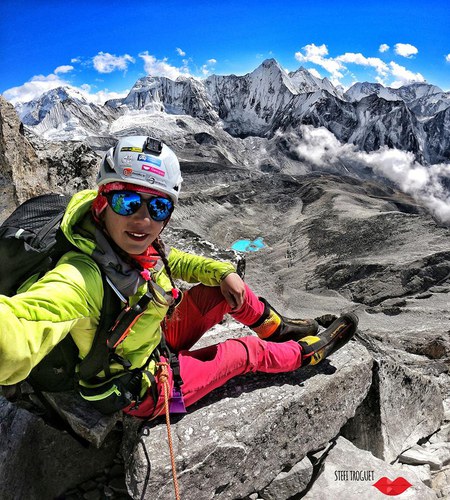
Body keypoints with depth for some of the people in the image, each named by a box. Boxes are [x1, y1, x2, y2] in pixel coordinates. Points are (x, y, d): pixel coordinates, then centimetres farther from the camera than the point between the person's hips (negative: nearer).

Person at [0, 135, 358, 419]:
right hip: (144, 391, -6)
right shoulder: (83, 277, -40)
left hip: (154, 340, 7)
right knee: (247, 352, 4)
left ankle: (276, 327, 29)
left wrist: (223, 272, -8)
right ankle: (307, 352, 34)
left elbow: (174, 261, 6)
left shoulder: (141, 247, -16)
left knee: (224, 286, 2)